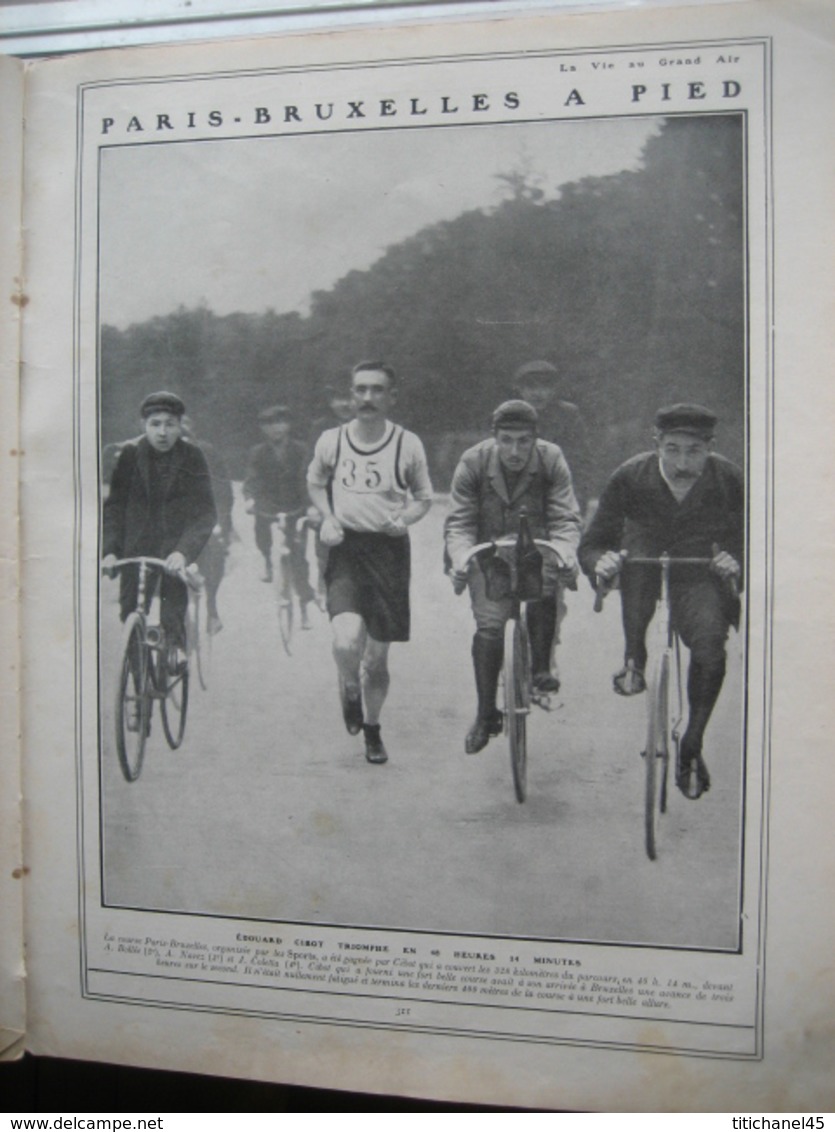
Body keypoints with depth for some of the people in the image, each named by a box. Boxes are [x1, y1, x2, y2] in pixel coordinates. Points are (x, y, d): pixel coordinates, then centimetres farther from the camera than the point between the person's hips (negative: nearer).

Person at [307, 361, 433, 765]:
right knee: (347, 641, -22)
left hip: (389, 550, 0)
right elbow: (315, 483, 19)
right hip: (346, 547, 0)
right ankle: (350, 693, 14)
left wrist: (405, 517, -10)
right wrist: (327, 517, 1)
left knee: (377, 655, 7)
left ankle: (371, 727, 33)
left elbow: (424, 498, 11)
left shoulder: (407, 444, -1)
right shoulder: (331, 440, 1)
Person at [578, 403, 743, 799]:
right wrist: (601, 561, -38)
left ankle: (691, 747, -3)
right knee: (638, 546, -36)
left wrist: (734, 561, -31)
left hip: (699, 573, 0)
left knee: (710, 646, -26)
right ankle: (634, 659, -23)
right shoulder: (631, 477, -19)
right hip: (643, 563, 0)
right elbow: (591, 545, -15)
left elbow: (746, 540, -8)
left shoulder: (728, 479, -17)